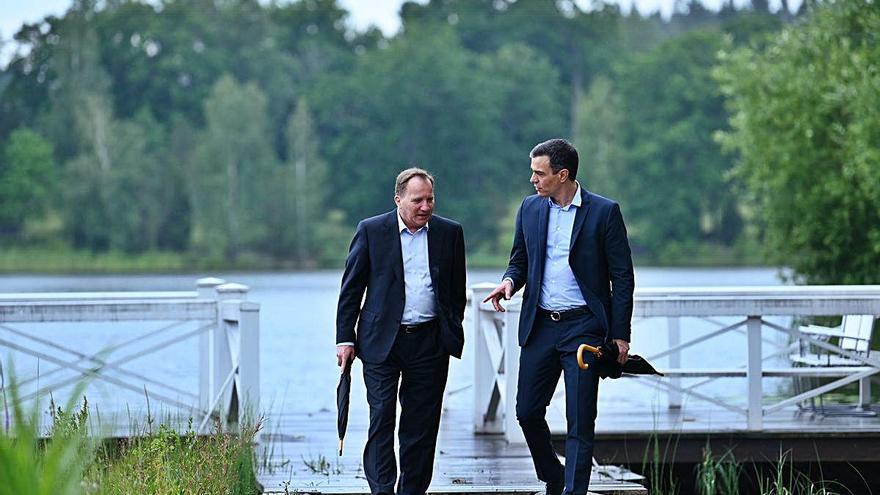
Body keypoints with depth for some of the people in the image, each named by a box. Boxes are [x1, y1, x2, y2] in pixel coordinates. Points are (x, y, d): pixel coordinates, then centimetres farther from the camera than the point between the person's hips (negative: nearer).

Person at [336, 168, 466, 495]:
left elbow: (457, 291, 14)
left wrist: (453, 336, 9)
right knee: (381, 418, -8)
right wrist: (345, 339, -2)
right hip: (381, 342, -2)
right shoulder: (371, 231, 0)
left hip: (430, 343, 2)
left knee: (421, 424, 5)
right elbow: (351, 289, 3)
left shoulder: (450, 233, 6)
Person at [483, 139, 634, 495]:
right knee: (527, 412, 7)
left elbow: (622, 276, -3)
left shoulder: (604, 212, -5)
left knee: (580, 422, -4)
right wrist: (510, 281, -7)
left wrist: (620, 335, -7)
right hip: (539, 327, 5)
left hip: (583, 328, -5)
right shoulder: (530, 208, 8)